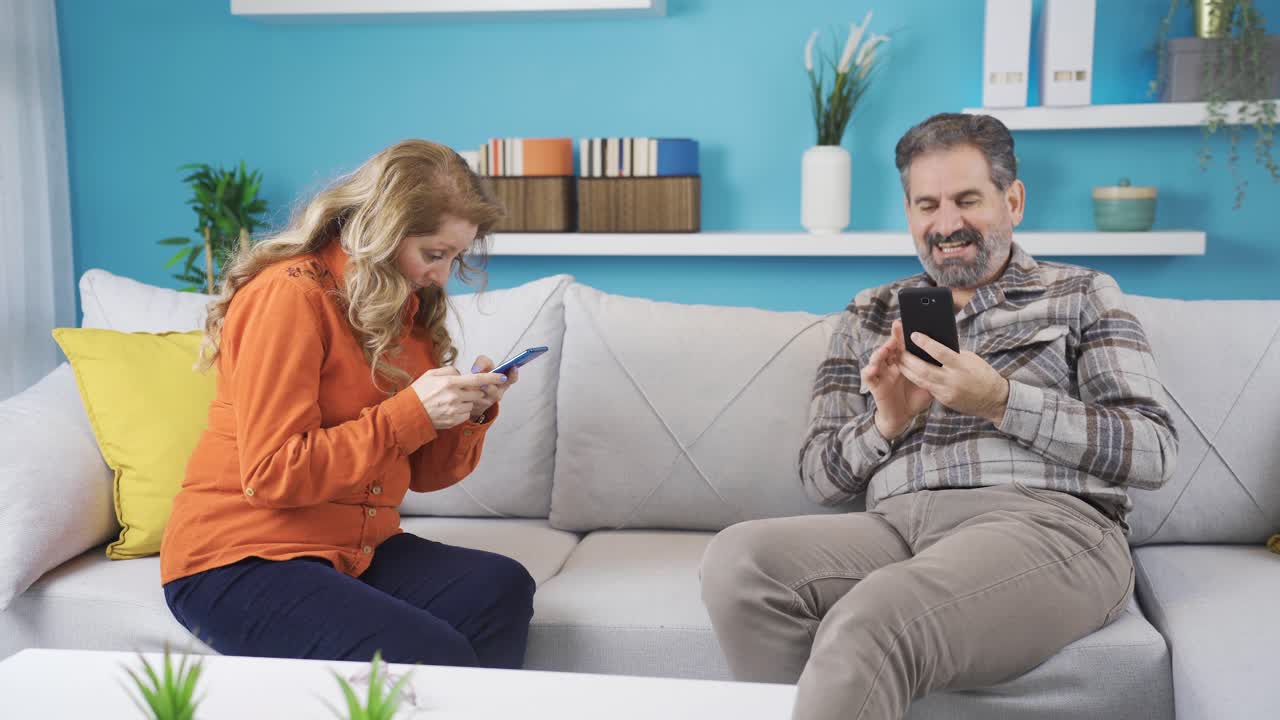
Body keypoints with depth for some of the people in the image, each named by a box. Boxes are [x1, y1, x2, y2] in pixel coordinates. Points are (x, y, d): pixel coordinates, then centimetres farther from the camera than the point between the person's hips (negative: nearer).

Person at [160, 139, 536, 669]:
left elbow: (426, 473, 13)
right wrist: (411, 412, -21)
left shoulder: (409, 307, 10)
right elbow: (270, 475, -18)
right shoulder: (290, 294, -14)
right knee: (433, 656, -28)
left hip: (355, 548, 7)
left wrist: (470, 413, -8)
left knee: (502, 588, -19)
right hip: (238, 558, -7)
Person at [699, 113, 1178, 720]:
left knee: (867, 624, -35)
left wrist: (1000, 401, -9)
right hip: (897, 526, 4)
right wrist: (886, 423, -4)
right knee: (737, 560, -26)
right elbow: (818, 473, 17)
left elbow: (1154, 452, 2)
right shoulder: (869, 317, 22)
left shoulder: (1081, 295, 15)